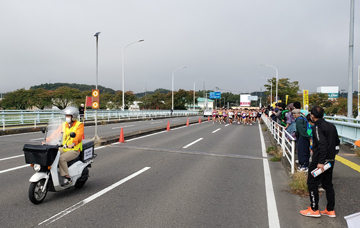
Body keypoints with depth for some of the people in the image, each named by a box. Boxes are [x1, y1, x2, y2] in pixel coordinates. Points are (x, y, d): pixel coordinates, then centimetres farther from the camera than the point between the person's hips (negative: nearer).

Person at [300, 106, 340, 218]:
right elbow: (337, 142, 15)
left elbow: (322, 144, -25)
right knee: (328, 184, 16)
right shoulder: (331, 126, 10)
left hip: (319, 160, -8)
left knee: (312, 183, 3)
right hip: (331, 160, 9)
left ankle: (314, 210, 9)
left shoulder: (317, 127, -17)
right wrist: (332, 154, 20)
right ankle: (330, 210, 22)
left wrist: (321, 162, -24)